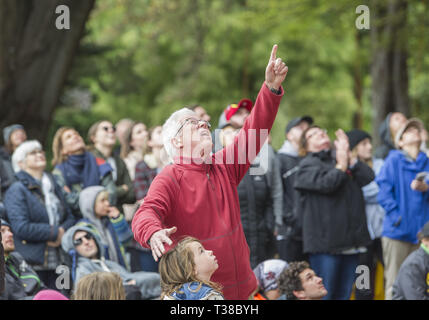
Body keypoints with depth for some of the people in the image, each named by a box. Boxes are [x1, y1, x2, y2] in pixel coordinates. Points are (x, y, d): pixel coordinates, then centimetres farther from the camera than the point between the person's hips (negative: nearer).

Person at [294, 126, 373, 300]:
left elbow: (368, 176, 5)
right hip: (325, 239, -7)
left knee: (344, 293, 10)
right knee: (325, 294, -8)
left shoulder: (338, 159, 20)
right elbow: (326, 184, -17)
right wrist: (342, 165, -4)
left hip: (349, 239, 7)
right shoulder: (308, 164, 2)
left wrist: (349, 157, -3)